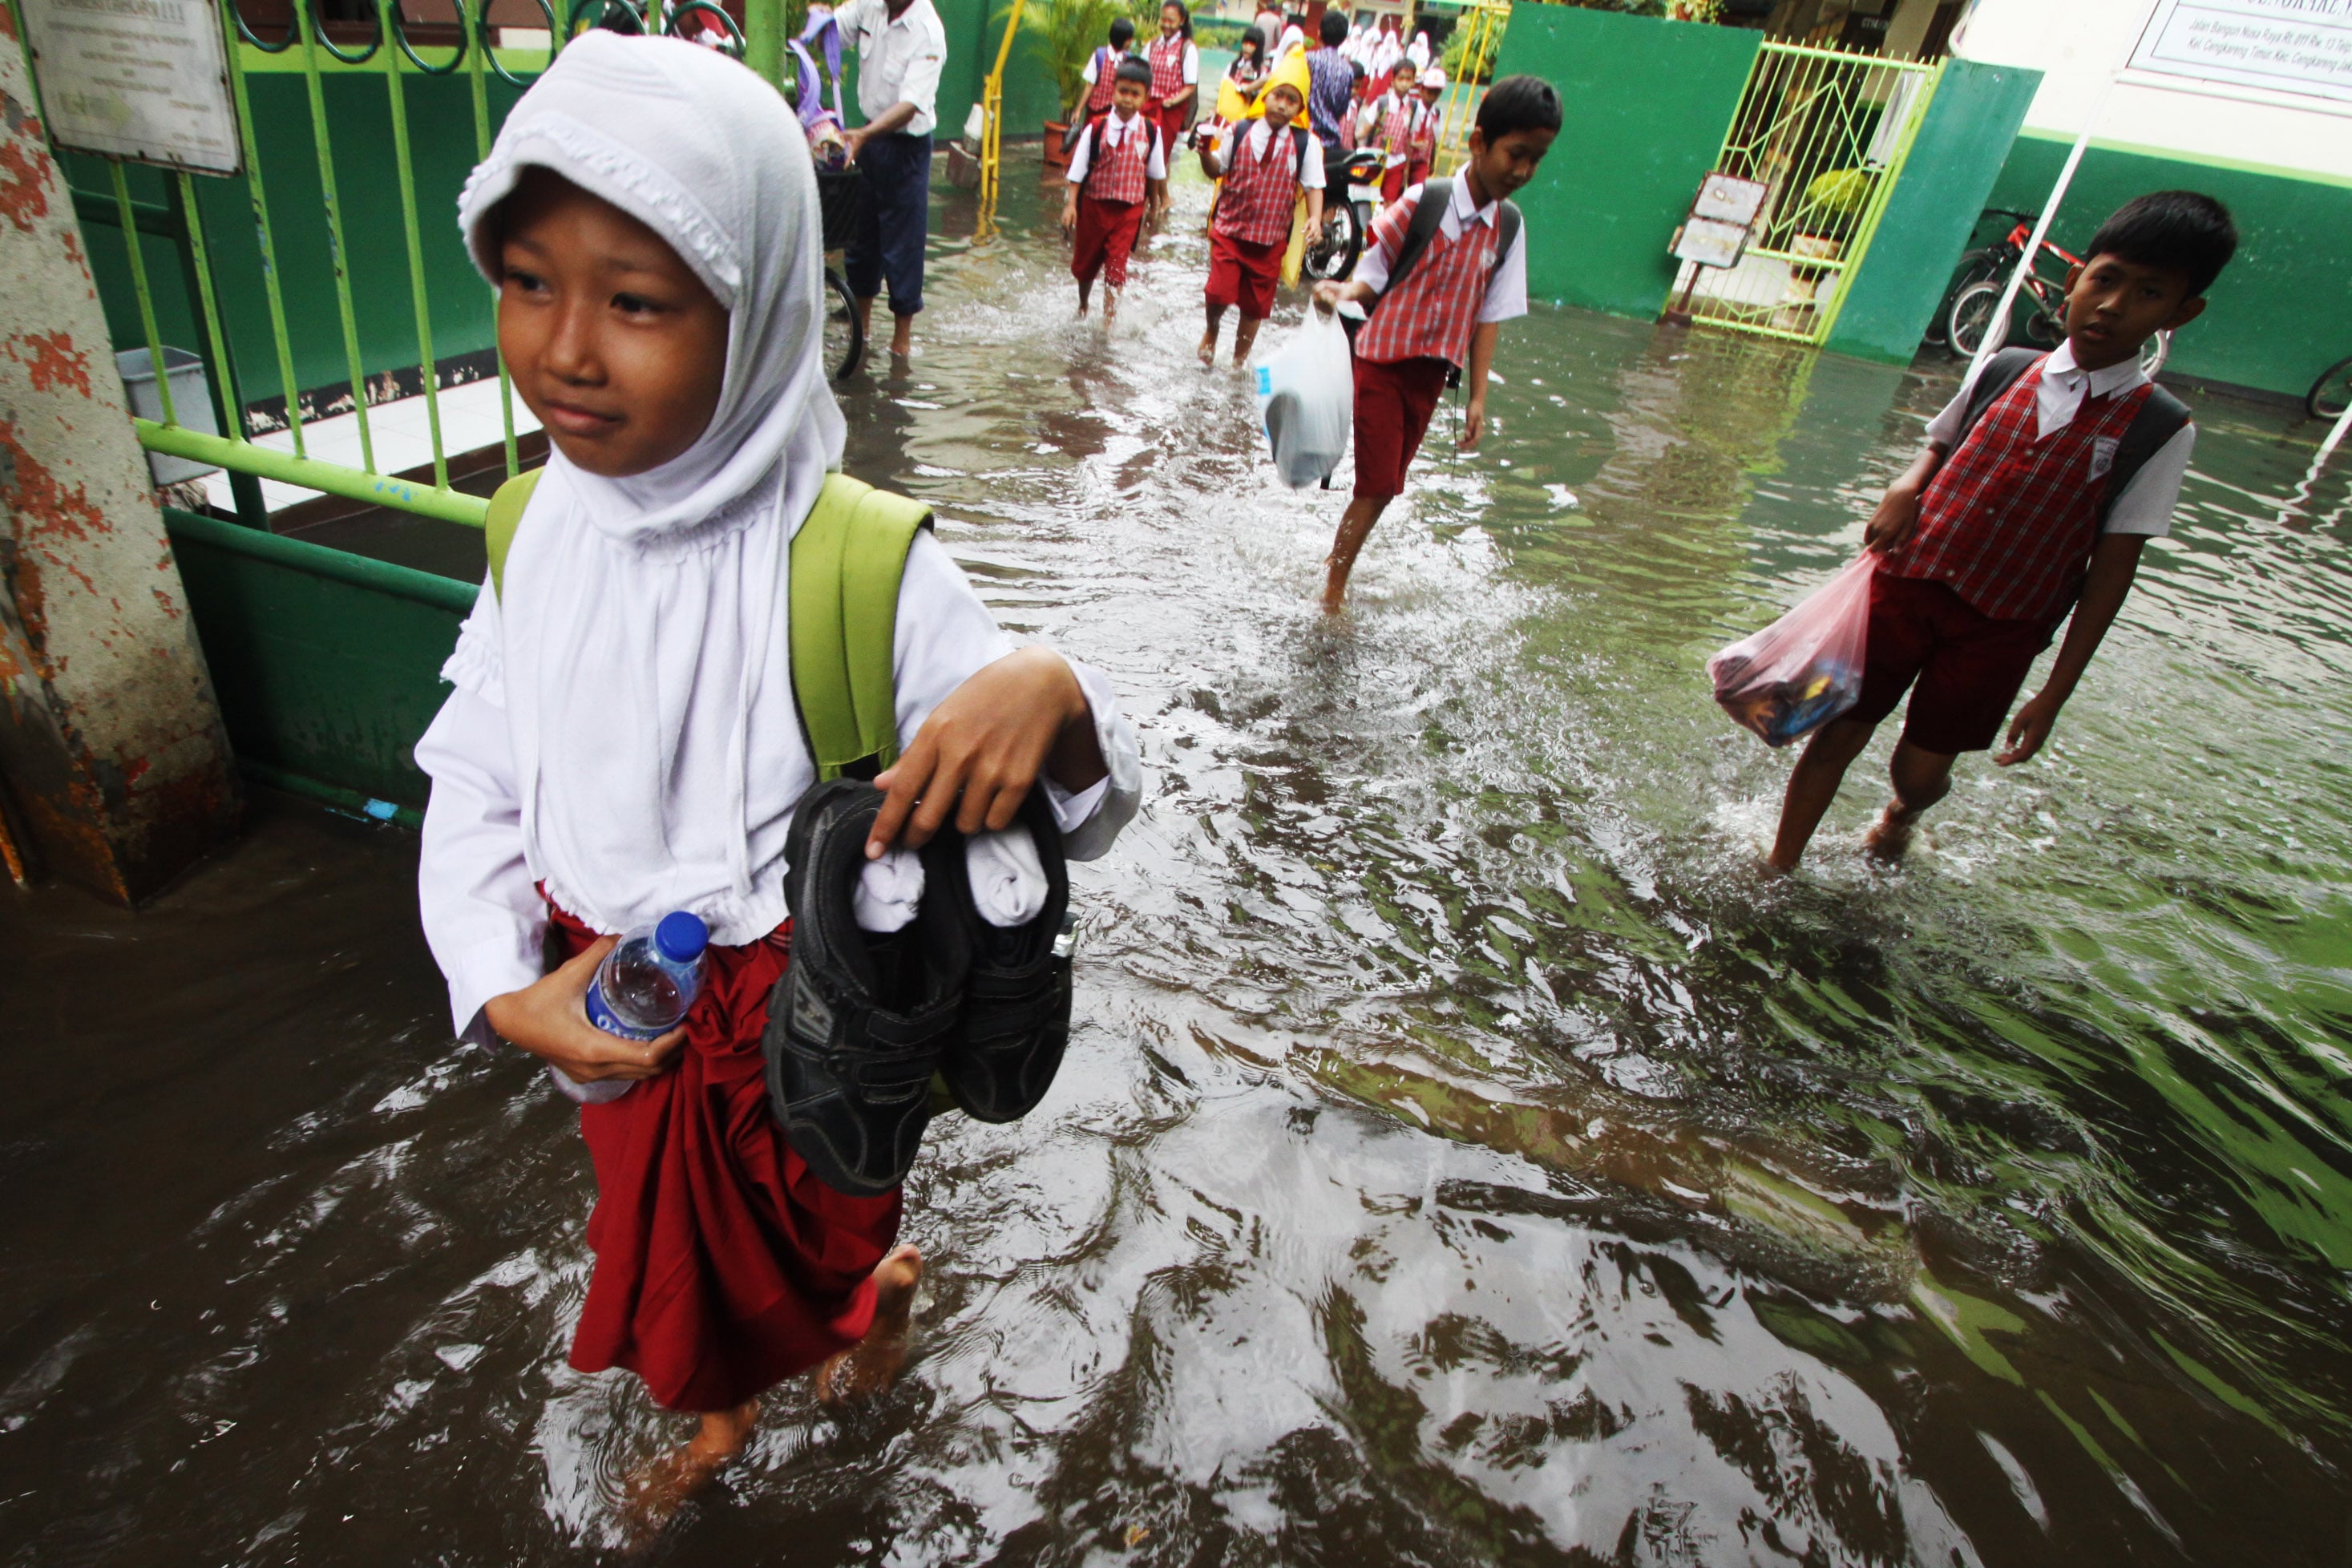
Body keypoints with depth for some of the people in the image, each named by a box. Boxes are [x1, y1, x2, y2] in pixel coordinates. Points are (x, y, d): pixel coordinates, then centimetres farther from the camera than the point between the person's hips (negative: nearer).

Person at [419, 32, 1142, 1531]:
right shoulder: (541, 536, -11)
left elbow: (1097, 801, -25)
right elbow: (476, 785, 0)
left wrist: (1049, 696, -48)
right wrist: (502, 989, -14)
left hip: (802, 1017, -5)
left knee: (820, 1231, 24)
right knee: (669, 1237, 31)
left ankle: (888, 1285, 63)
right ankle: (724, 1409, 64)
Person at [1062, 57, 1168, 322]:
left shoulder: (1152, 132, -7)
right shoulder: (1096, 128, -9)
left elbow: (1155, 174, 6)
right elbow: (1078, 170, -6)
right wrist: (1071, 203, -12)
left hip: (1129, 210, -1)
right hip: (1094, 204, 1)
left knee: (1115, 269, -9)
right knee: (1085, 263, 16)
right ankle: (1082, 308, 42)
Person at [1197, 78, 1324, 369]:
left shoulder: (1305, 143, -4)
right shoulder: (1238, 132, -1)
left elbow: (1314, 186, -3)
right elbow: (1216, 170, 5)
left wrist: (1316, 218, -20)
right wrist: (1206, 154, -16)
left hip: (1271, 237, 1)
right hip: (1230, 227, -1)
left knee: (1255, 305, 9)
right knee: (1219, 292, -15)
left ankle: (1239, 361, 30)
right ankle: (1212, 332, 20)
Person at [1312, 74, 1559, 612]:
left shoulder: (1508, 227, 3)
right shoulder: (1424, 201, -11)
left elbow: (1489, 316, 5)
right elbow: (1374, 275, -7)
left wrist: (1477, 396, 2)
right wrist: (1343, 292, -29)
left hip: (1432, 373, 5)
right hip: (1383, 361, -5)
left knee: (1388, 485, 11)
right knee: (1377, 484, -7)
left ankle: (1336, 574, 25)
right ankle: (1332, 593, 5)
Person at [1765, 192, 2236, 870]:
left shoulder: (2160, 429, -6)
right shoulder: (2001, 371, 1)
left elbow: (2112, 570, -6)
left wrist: (2055, 692, -8)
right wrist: (1905, 489, -6)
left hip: (2000, 630, -1)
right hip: (1907, 583, 1)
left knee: (1919, 768, 5)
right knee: (1835, 734, 1)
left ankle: (1900, 817, 43)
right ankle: (1778, 870, 19)